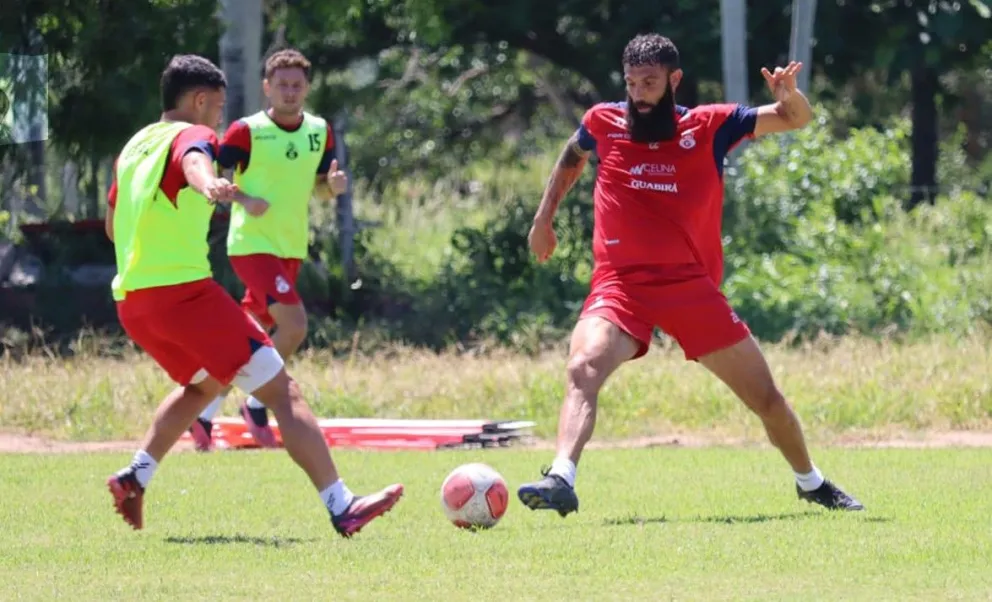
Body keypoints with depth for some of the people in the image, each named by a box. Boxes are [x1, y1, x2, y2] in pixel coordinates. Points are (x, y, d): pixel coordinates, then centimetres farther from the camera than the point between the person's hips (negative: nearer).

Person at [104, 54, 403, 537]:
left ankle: (135, 477, 19)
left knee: (204, 383, 33)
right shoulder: (191, 134, -3)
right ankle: (342, 508, -15)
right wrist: (211, 187, -51)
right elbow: (194, 161, -29)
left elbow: (113, 225, 32)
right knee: (281, 391, -7)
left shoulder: (134, 146, 21)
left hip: (130, 301, 9)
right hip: (183, 290, -9)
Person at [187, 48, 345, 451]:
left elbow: (319, 189, 16)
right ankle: (256, 404, -2)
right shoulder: (248, 131, -11)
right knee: (294, 325, -20)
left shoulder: (320, 132, 7)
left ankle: (205, 414, 20)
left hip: (292, 248, 6)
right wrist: (245, 198, -30)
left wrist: (333, 185, -7)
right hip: (252, 245, -6)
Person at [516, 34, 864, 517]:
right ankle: (560, 482, -44)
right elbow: (570, 159, 29)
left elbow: (797, 119, 4)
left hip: (693, 286, 1)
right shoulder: (604, 123, 5)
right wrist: (543, 218, 24)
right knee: (583, 368, -31)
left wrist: (788, 93, -18)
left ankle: (811, 484, 32)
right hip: (620, 285, -1)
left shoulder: (710, 126, 2)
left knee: (767, 398, 8)